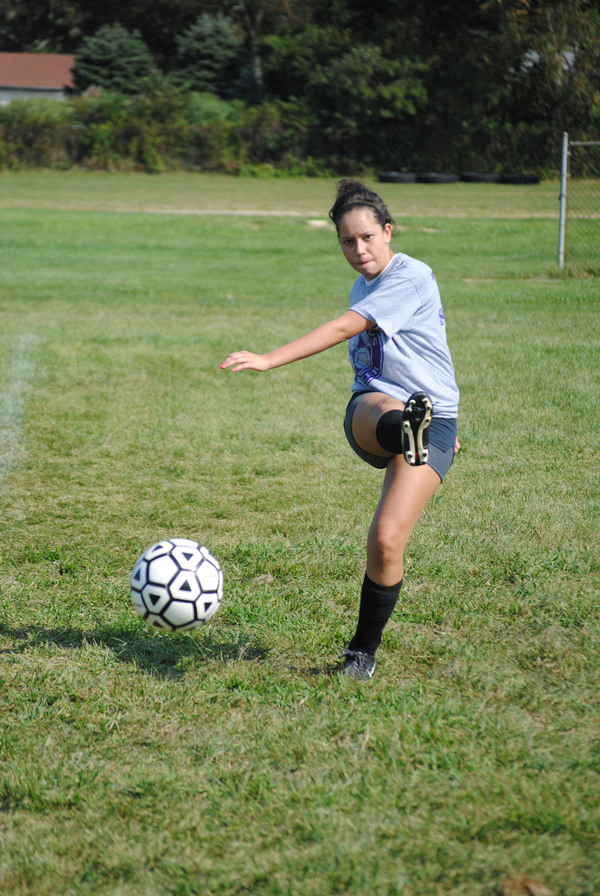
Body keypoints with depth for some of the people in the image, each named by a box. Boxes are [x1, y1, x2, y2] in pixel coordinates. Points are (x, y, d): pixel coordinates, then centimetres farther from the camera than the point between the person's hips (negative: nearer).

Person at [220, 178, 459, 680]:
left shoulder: (411, 278, -11)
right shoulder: (364, 287, 17)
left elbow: (344, 329, -21)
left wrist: (268, 361, -27)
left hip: (433, 418, -5)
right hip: (371, 412, 5)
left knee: (386, 542, -17)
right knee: (381, 412, -37)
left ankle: (363, 653, 2)